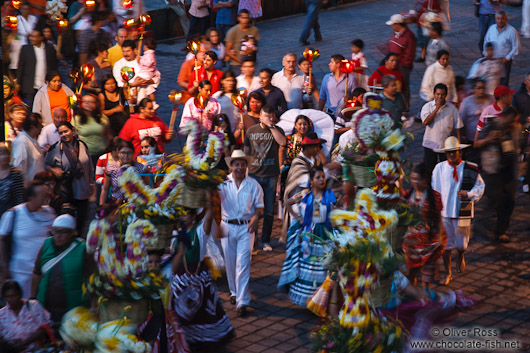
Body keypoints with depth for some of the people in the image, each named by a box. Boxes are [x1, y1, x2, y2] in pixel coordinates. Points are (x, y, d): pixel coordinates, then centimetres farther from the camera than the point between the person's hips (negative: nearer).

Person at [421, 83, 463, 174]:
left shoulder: (452, 108, 2)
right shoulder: (427, 106, 0)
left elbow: (457, 127, 4)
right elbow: (426, 122, -17)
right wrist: (437, 108, -16)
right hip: (430, 145, -1)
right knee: (429, 169, 4)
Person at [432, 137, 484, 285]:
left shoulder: (469, 168, -6)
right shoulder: (439, 168, -3)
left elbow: (480, 185, 2)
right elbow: (434, 190, 4)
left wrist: (469, 194, -14)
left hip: (462, 211, -1)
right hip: (444, 211, 1)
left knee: (462, 242, 10)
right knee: (445, 243, 4)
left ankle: (461, 257, 46)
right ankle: (448, 273, 17)